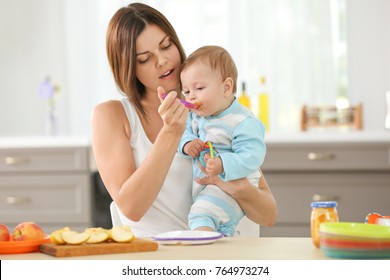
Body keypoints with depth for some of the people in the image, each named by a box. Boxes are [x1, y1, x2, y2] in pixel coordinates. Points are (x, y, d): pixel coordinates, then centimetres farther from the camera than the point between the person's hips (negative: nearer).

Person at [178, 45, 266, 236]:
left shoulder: (243, 122, -18)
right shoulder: (196, 115, 7)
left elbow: (252, 156, -25)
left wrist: (223, 165, -39)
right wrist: (187, 144, -8)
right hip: (200, 186, 9)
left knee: (202, 213, -26)